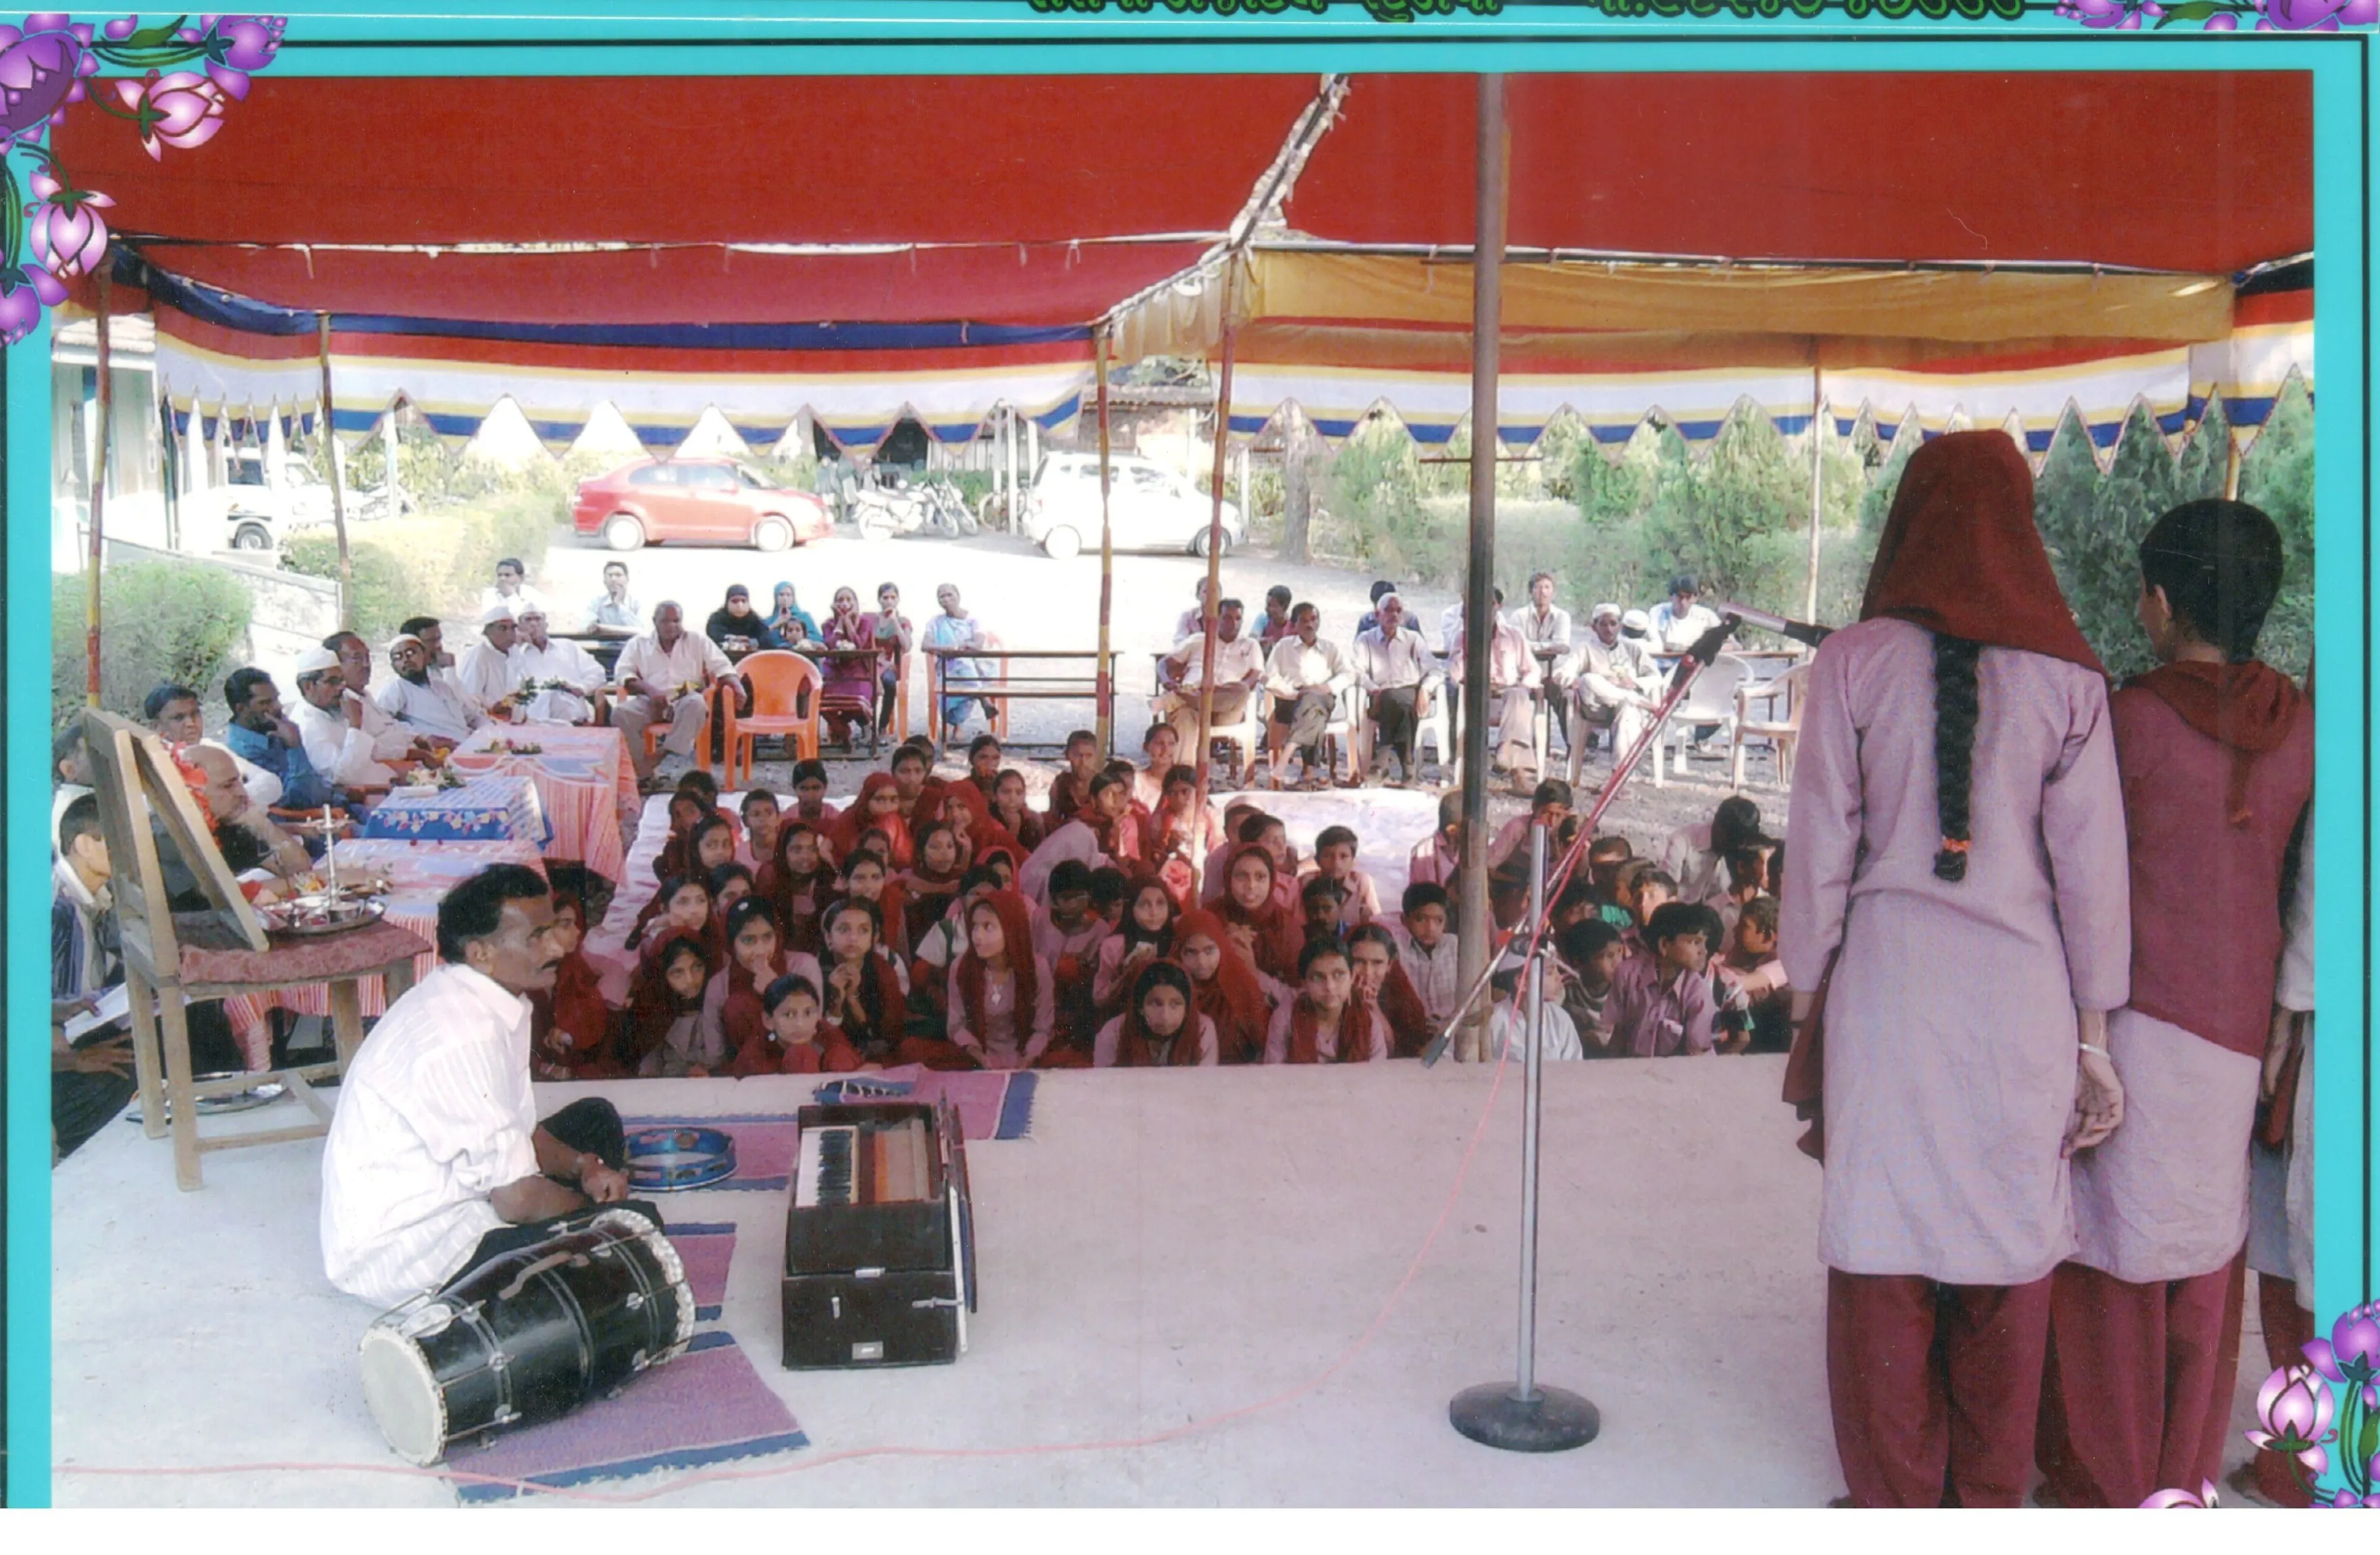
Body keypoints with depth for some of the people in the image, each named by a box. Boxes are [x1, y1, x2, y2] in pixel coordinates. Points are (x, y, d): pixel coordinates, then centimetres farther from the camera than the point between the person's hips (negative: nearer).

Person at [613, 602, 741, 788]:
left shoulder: (698, 642, 14)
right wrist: (649, 689, -14)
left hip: (686, 699, -1)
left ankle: (666, 754, -40)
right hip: (650, 701, 1)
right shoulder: (639, 644, 15)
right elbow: (623, 673, 4)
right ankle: (644, 770, -25)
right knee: (621, 712, -29)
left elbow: (722, 667, 7)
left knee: (696, 703, -38)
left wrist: (738, 686, -15)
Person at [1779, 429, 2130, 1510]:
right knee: (2011, 1256, 13)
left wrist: (1804, 1011, 7)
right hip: (2021, 992, 2)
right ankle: (1990, 1497, 27)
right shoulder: (2067, 674, 0)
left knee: (1883, 1258, 9)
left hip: (1886, 985, -1)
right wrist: (2094, 1036, 9)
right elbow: (2091, 867, 1)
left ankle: (1895, 1498, 20)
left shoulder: (1856, 660, -4)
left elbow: (1819, 849, -2)